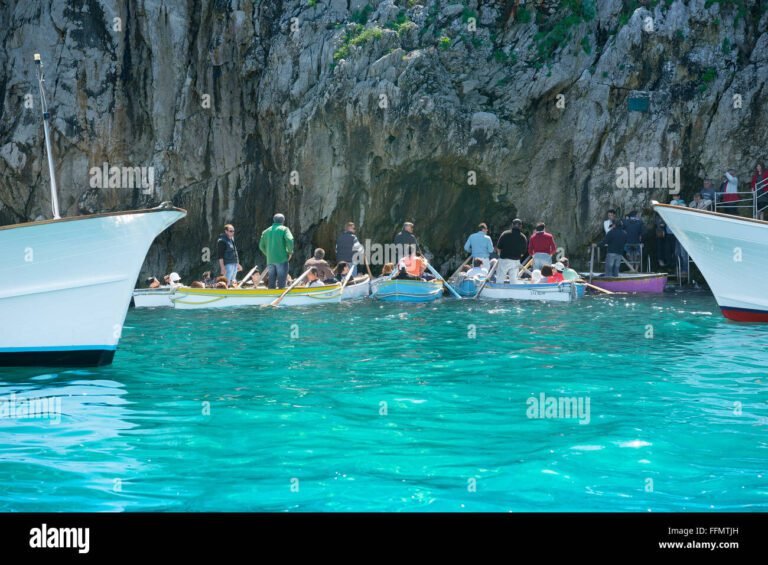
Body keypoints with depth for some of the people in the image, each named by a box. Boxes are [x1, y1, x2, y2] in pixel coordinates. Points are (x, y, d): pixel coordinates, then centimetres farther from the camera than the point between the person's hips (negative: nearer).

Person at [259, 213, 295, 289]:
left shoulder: (266, 231, 14)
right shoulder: (284, 229, -2)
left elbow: (261, 246, 12)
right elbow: (289, 240, -17)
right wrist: (290, 252, -5)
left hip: (270, 260, 5)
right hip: (282, 259, -5)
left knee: (272, 281, 10)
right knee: (282, 281, -4)